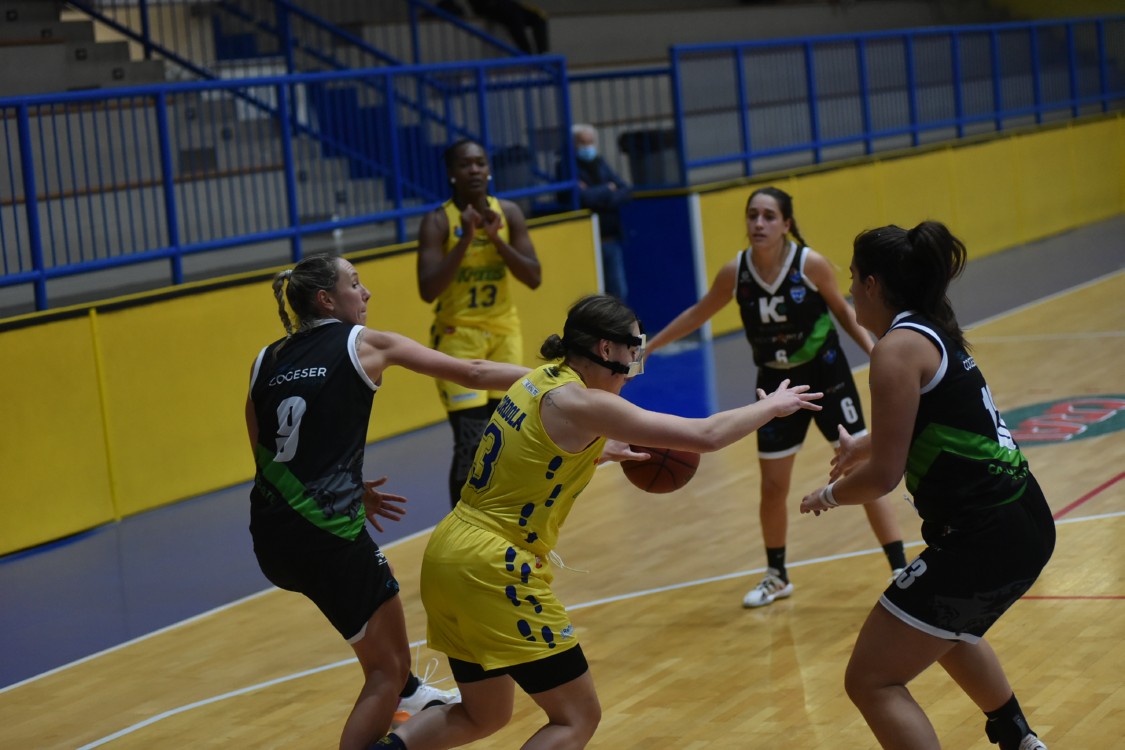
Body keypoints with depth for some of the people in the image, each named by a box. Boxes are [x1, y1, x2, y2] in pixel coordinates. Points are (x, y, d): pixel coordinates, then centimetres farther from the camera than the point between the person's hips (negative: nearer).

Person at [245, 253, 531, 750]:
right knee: (386, 670, 5)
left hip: (270, 535, 7)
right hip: (326, 536, -7)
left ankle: (407, 693, 51)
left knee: (375, 576, 37)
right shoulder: (364, 344, 0)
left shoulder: (266, 362, 12)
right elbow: (470, 374, 4)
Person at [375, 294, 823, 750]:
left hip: (448, 554, 9)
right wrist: (772, 406, 2)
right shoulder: (582, 403, -15)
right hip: (494, 571, -9)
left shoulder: (542, 379, 9)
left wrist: (600, 452, 32)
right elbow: (704, 436, -13)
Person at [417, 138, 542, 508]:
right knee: (470, 442, -13)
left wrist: (496, 238, -19)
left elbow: (534, 278, -8)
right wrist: (465, 240, -27)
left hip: (503, 332, 5)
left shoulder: (509, 213, -3)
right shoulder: (438, 221, -15)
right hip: (457, 336, -5)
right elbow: (428, 291, -24)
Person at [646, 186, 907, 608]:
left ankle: (902, 571, 3)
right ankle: (777, 577, 30)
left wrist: (874, 351, -15)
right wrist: (646, 347, 9)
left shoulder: (810, 264, -19)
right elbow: (697, 315, 6)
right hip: (776, 382, 3)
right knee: (772, 487, 10)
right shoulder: (735, 273, -11)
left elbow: (842, 310, -2)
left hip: (825, 373, -3)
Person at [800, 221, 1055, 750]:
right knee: (947, 632, 38)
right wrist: (865, 445, 38)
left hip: (984, 541, -10)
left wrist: (828, 496, 2)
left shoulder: (899, 347, -14)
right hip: (1023, 523, 10)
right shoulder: (935, 331, 13)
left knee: (871, 681, -5)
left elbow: (884, 475, -16)